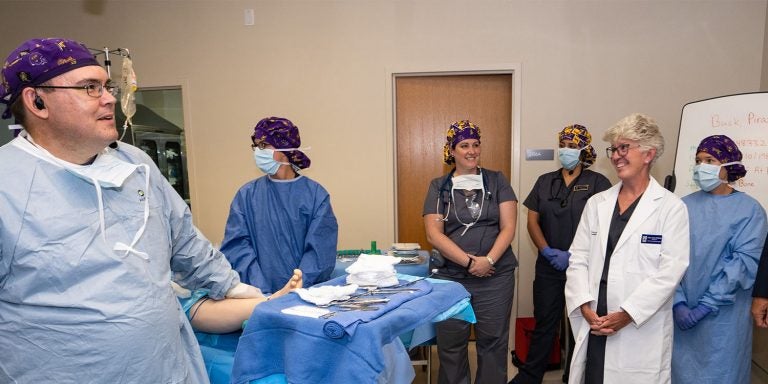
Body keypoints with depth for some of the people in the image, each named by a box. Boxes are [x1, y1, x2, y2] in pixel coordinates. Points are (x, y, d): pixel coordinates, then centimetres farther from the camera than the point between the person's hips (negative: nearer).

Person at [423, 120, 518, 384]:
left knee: (493, 341, 7)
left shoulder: (497, 181, 7)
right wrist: (468, 261, -13)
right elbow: (433, 234, -4)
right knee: (450, 344, 7)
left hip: (496, 276, 0)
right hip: (451, 276, 0)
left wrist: (489, 260, -14)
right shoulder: (439, 186, 5)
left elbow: (508, 227, 0)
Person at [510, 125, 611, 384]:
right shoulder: (545, 181, 8)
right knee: (544, 322, 9)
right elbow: (532, 220, 6)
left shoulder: (597, 183, -3)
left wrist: (575, 255, -16)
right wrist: (548, 251, -7)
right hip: (549, 266, 3)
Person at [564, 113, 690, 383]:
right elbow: (578, 259, 6)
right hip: (593, 325, 4)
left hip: (642, 330, -3)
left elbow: (670, 271, -9)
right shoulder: (596, 203, 9)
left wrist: (627, 314, -14)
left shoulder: (671, 208, -3)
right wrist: (585, 307, -6)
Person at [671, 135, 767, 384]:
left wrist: (706, 306, -16)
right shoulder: (685, 206, 2)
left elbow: (744, 263, -11)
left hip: (723, 317, -2)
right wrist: (678, 303, -13)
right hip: (680, 313, 2)